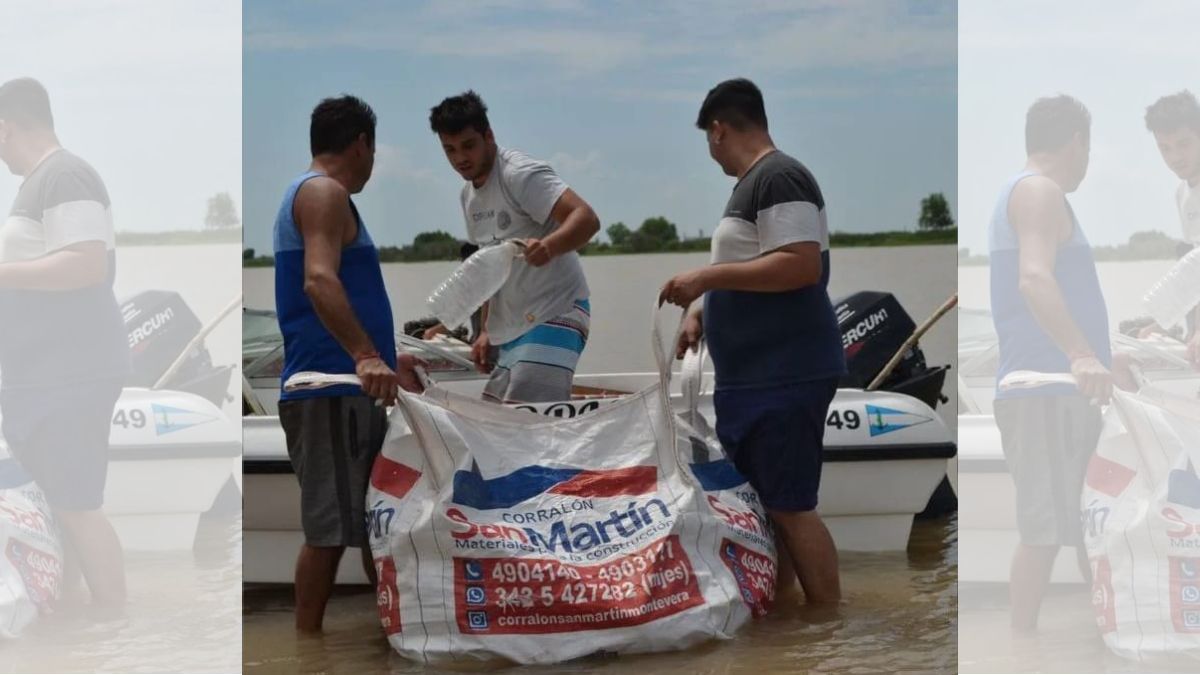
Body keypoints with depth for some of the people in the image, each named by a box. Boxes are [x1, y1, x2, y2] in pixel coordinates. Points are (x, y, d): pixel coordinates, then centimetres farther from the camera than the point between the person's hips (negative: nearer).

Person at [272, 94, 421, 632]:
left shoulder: (312, 194, 25)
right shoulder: (325, 192, -8)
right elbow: (319, 280, -26)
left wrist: (388, 360, 41)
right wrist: (366, 357, -36)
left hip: (347, 387, 10)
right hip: (331, 389, -10)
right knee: (331, 527, -9)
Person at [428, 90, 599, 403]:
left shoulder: (521, 174, -13)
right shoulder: (469, 196, 16)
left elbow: (586, 218, -27)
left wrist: (548, 246, -46)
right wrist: (487, 330, 17)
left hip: (554, 318, -10)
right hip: (511, 330, 10)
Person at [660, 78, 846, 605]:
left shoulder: (778, 177, -16)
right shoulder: (754, 182, 16)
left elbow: (801, 266, -25)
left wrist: (706, 276, -22)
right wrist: (703, 311, 13)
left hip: (785, 374, -10)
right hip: (759, 374, 10)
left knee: (791, 507, -8)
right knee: (767, 501, 14)